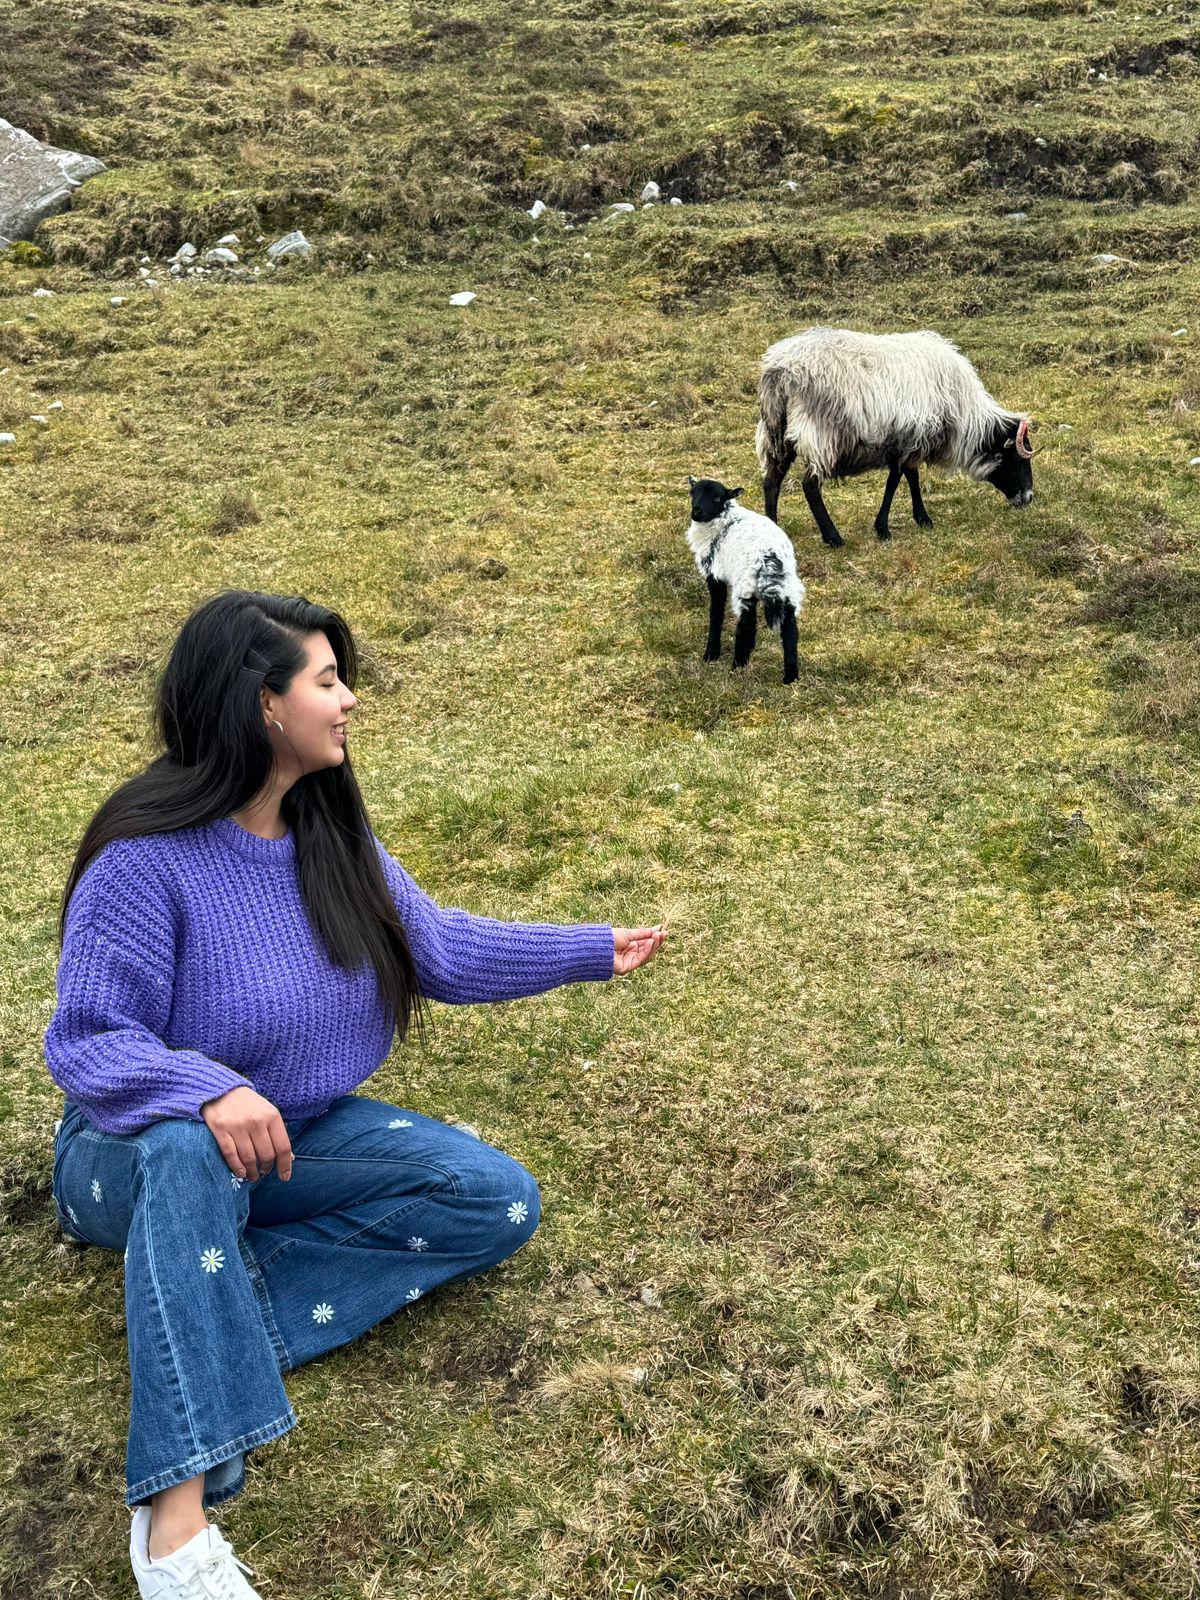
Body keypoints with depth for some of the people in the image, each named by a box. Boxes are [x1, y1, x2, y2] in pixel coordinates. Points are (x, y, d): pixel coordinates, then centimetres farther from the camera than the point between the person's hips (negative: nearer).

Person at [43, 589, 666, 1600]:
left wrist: (593, 950, 7)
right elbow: (86, 1042, -23)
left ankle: (225, 1296, -17)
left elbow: (439, 947, 7)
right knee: (190, 1151, -43)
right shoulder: (145, 860, -22)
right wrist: (209, 1089, -42)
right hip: (138, 1158, -6)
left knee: (501, 1203, -10)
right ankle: (175, 1514, -41)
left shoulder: (331, 833, -2)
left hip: (293, 1137, 6)